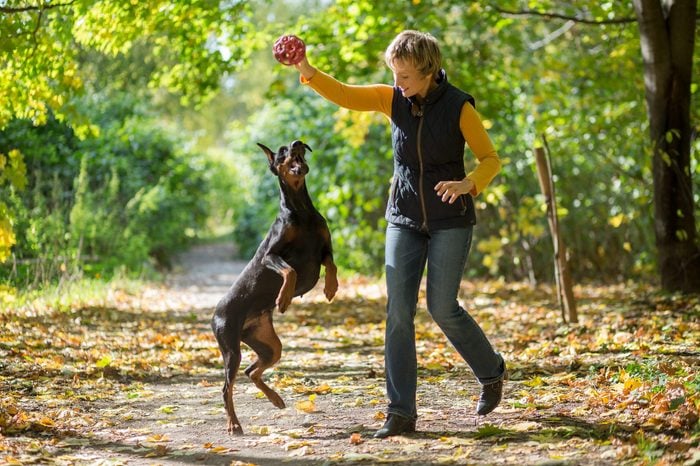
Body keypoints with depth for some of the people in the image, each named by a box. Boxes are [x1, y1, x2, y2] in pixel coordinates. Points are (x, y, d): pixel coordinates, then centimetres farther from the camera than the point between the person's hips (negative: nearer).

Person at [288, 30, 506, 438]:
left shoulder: (458, 107, -11)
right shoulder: (394, 99, -1)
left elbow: (491, 159, -7)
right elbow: (344, 95, -9)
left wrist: (468, 184, -28)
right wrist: (307, 71, -26)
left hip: (451, 220, -4)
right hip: (405, 218, 4)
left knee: (442, 307, -7)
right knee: (398, 311, -5)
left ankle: (491, 370, 23)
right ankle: (401, 413, -3)